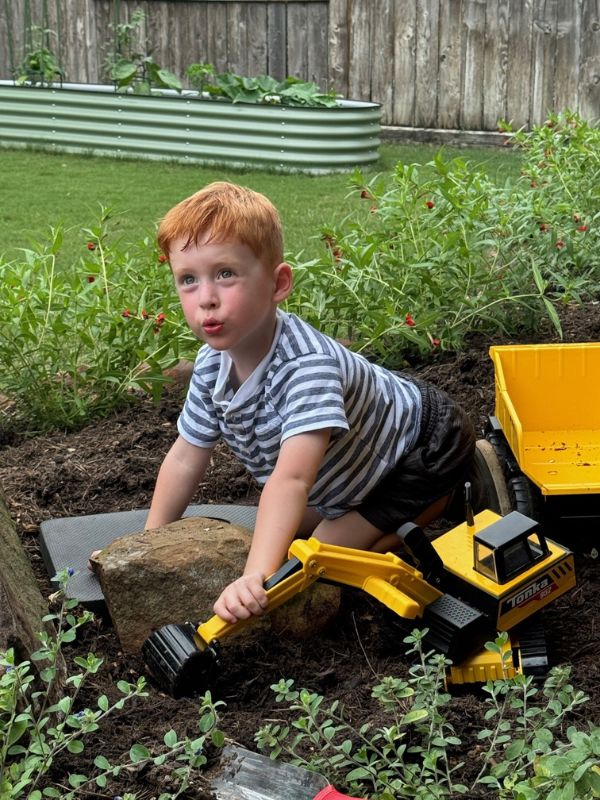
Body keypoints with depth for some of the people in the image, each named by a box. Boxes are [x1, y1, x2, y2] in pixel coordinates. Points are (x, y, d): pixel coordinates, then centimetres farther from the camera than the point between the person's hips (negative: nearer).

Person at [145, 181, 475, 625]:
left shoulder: (307, 365, -43)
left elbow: (291, 480, -55)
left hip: (424, 449, -8)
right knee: (292, 528, 20)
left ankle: (447, 498, 5)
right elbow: (186, 457, -3)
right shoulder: (213, 363, -17)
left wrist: (257, 576, -66)